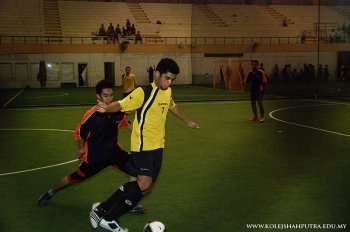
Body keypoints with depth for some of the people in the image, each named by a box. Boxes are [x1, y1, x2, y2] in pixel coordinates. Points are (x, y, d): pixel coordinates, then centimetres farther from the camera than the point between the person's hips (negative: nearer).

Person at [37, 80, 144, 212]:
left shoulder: (119, 110, -14)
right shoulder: (92, 115, -25)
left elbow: (125, 123, 10)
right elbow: (80, 132, -5)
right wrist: (81, 149, 1)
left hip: (114, 151, 3)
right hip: (94, 155, -3)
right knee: (73, 179, 10)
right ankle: (50, 193, 40)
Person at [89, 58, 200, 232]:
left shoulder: (167, 91, 7)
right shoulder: (143, 92, -15)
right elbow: (120, 105, -20)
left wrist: (188, 122, 39)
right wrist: (106, 108, -42)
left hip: (158, 146, 8)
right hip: (143, 145, -8)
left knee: (146, 188, 5)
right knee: (144, 183, -22)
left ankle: (109, 218, 13)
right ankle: (101, 210, -8)